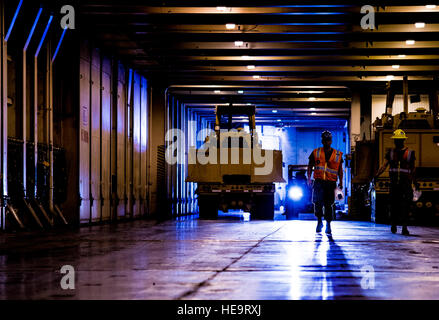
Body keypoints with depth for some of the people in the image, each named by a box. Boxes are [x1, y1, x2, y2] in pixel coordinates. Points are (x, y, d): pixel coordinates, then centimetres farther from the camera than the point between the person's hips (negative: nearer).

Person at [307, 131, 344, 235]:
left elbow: (340, 170, 13)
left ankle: (328, 225, 10)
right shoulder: (315, 153, 8)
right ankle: (319, 221, 14)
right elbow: (310, 167, 10)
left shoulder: (338, 155, 9)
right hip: (319, 182, 0)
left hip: (331, 183, 0)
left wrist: (340, 182, 3)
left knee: (329, 205, -1)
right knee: (318, 203, -7)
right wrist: (309, 178, -3)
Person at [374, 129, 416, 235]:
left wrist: (414, 182, 9)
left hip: (406, 182, -2)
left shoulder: (410, 153, 5)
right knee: (394, 205, 6)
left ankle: (404, 227, -10)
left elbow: (413, 169, 10)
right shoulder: (390, 152, 10)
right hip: (394, 182, 2)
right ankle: (393, 225, 21)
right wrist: (376, 175, -11)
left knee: (405, 205, -10)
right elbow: (384, 165, 3)